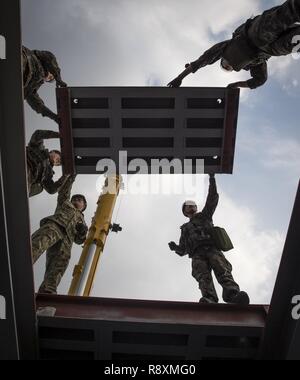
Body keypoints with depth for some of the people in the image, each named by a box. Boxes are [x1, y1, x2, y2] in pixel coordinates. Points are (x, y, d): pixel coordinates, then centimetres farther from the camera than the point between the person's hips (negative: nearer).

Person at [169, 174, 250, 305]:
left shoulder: (204, 216, 35)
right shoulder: (185, 228, 37)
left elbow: (213, 199, 23)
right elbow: (182, 250, 31)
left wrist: (212, 179, 18)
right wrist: (175, 247, 7)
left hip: (212, 249, 0)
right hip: (197, 254, 0)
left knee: (223, 270, -30)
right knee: (203, 275, -30)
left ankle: (232, 294, -56)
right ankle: (209, 300, -56)